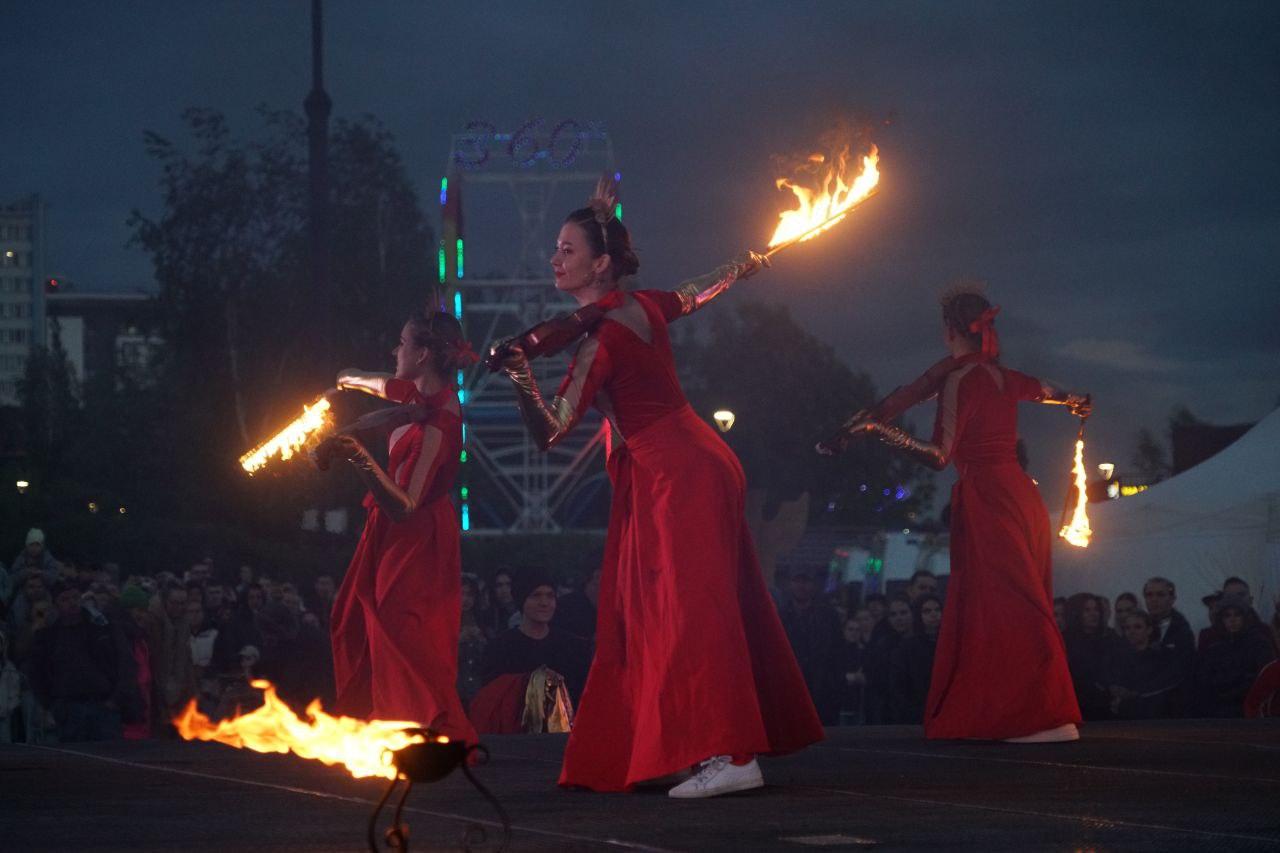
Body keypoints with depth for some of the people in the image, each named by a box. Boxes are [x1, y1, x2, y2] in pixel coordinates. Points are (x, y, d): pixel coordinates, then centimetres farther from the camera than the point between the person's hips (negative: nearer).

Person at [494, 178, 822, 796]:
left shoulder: (603, 339, -18)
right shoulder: (642, 306, 6)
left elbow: (551, 433, -19)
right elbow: (697, 293, 27)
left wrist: (519, 374, -31)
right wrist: (742, 267, 46)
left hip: (678, 475, -10)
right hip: (692, 463, 10)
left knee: (689, 611, -14)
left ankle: (730, 755, -21)